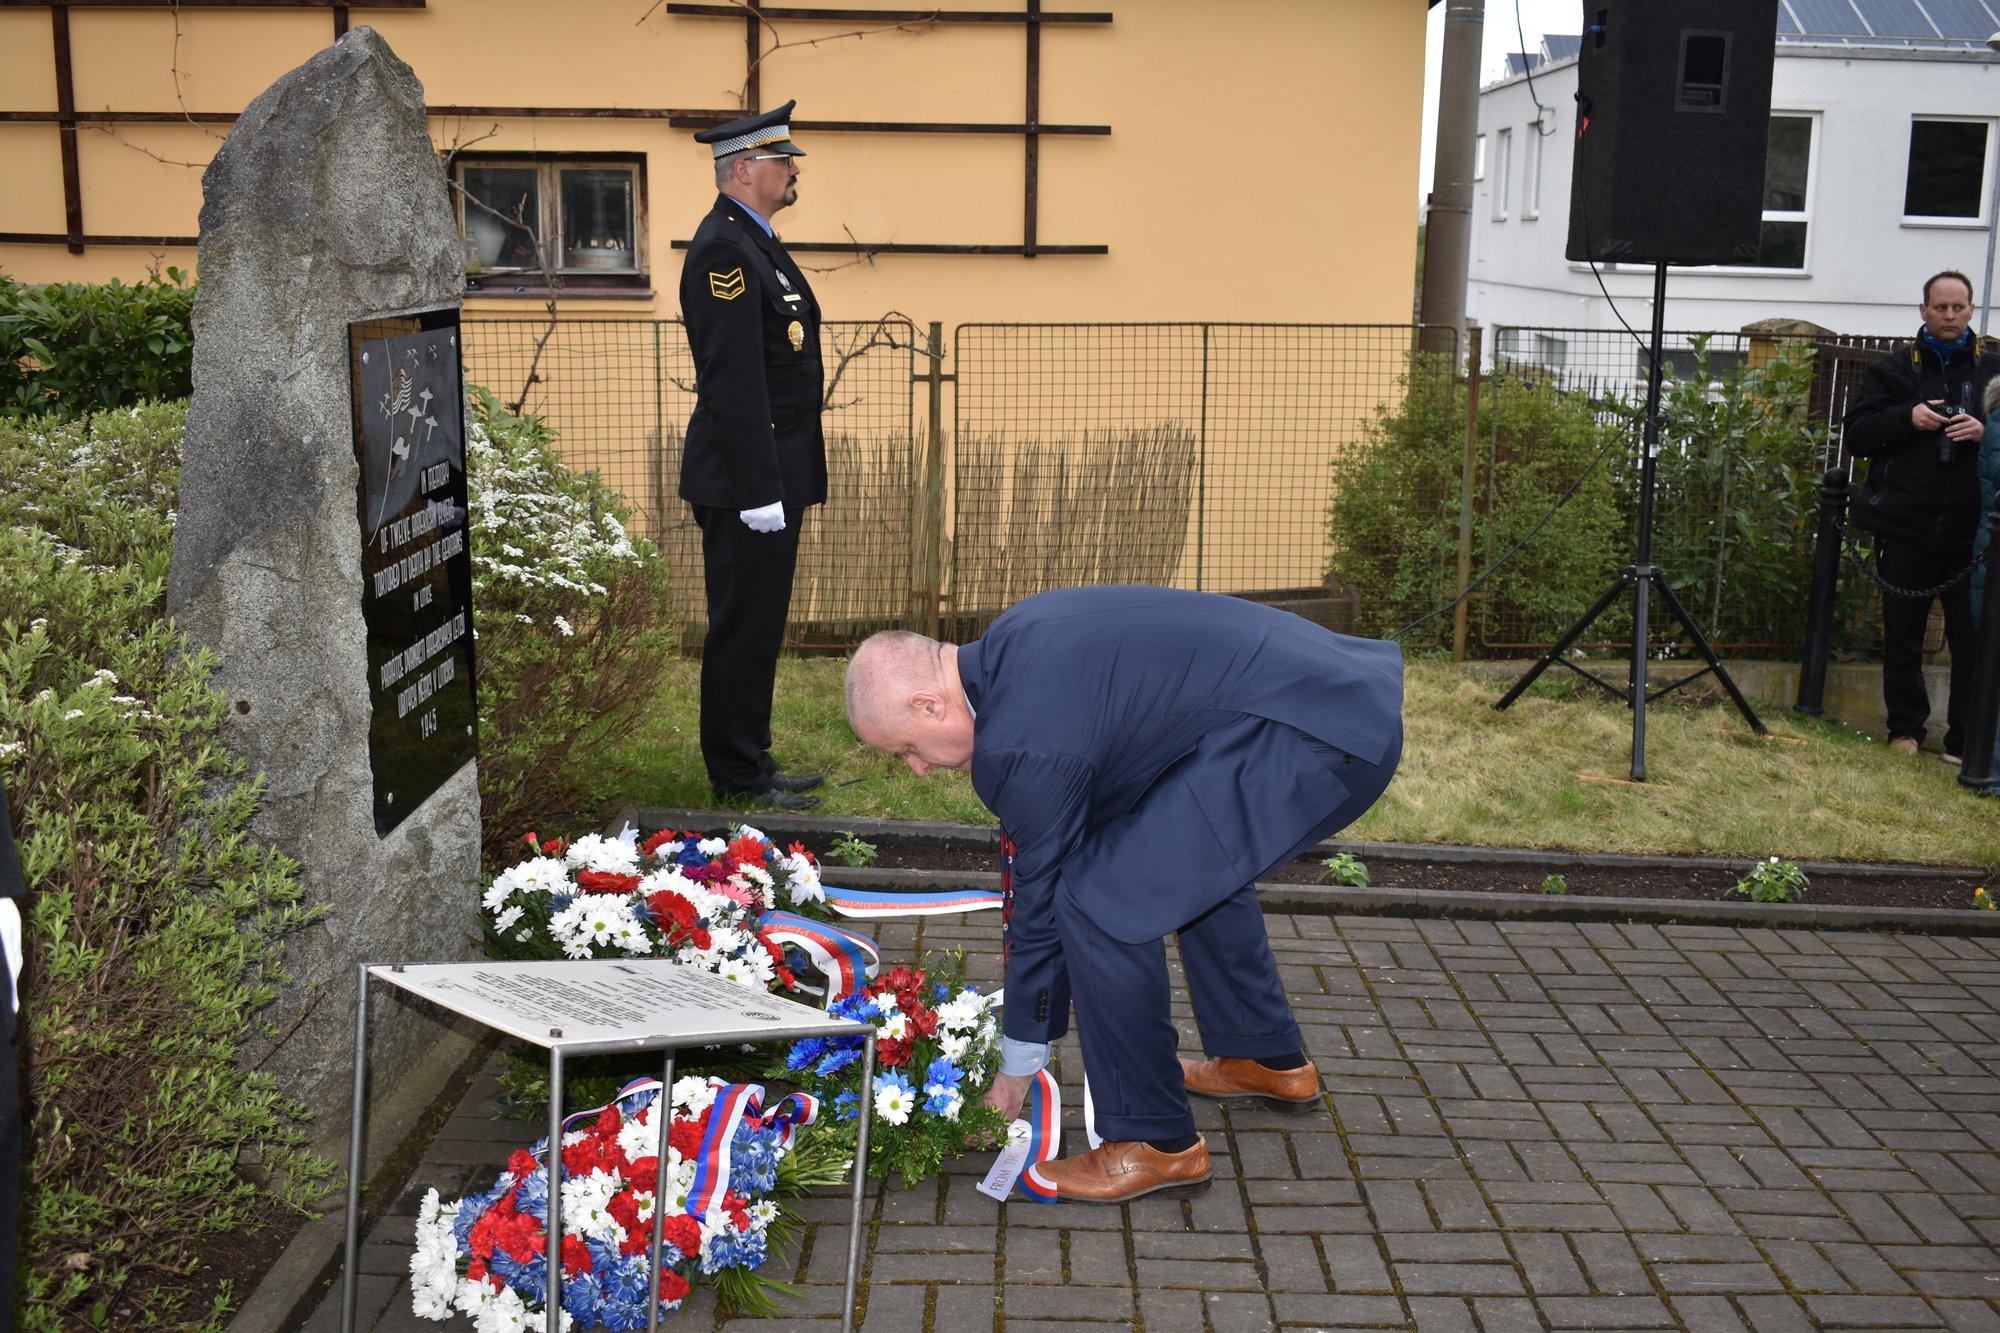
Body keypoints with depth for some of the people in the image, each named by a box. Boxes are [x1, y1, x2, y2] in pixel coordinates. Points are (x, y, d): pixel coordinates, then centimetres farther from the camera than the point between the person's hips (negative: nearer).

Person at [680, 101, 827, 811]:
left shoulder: (756, 241, 16)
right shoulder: (724, 248, -17)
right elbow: (732, 380, -22)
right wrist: (759, 488, -24)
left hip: (771, 476, 10)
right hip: (744, 481, -10)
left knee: (758, 626, 15)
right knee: (743, 629, -2)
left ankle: (751, 764, 25)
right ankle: (738, 778, 8)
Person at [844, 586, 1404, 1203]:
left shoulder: (1022, 742, -15)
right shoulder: (1009, 644, 12)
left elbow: (1043, 901, -4)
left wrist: (1014, 1074, 11)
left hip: (1312, 736, -11)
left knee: (1099, 901, -10)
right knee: (1196, 857, 32)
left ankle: (1156, 1142, 5)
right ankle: (1271, 1060, 45)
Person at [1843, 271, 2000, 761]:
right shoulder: (1893, 368, 7)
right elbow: (1855, 434, 3)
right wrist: (1906, 418, -13)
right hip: (1906, 526, 1)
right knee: (1902, 636, 8)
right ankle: (1906, 729, 20)